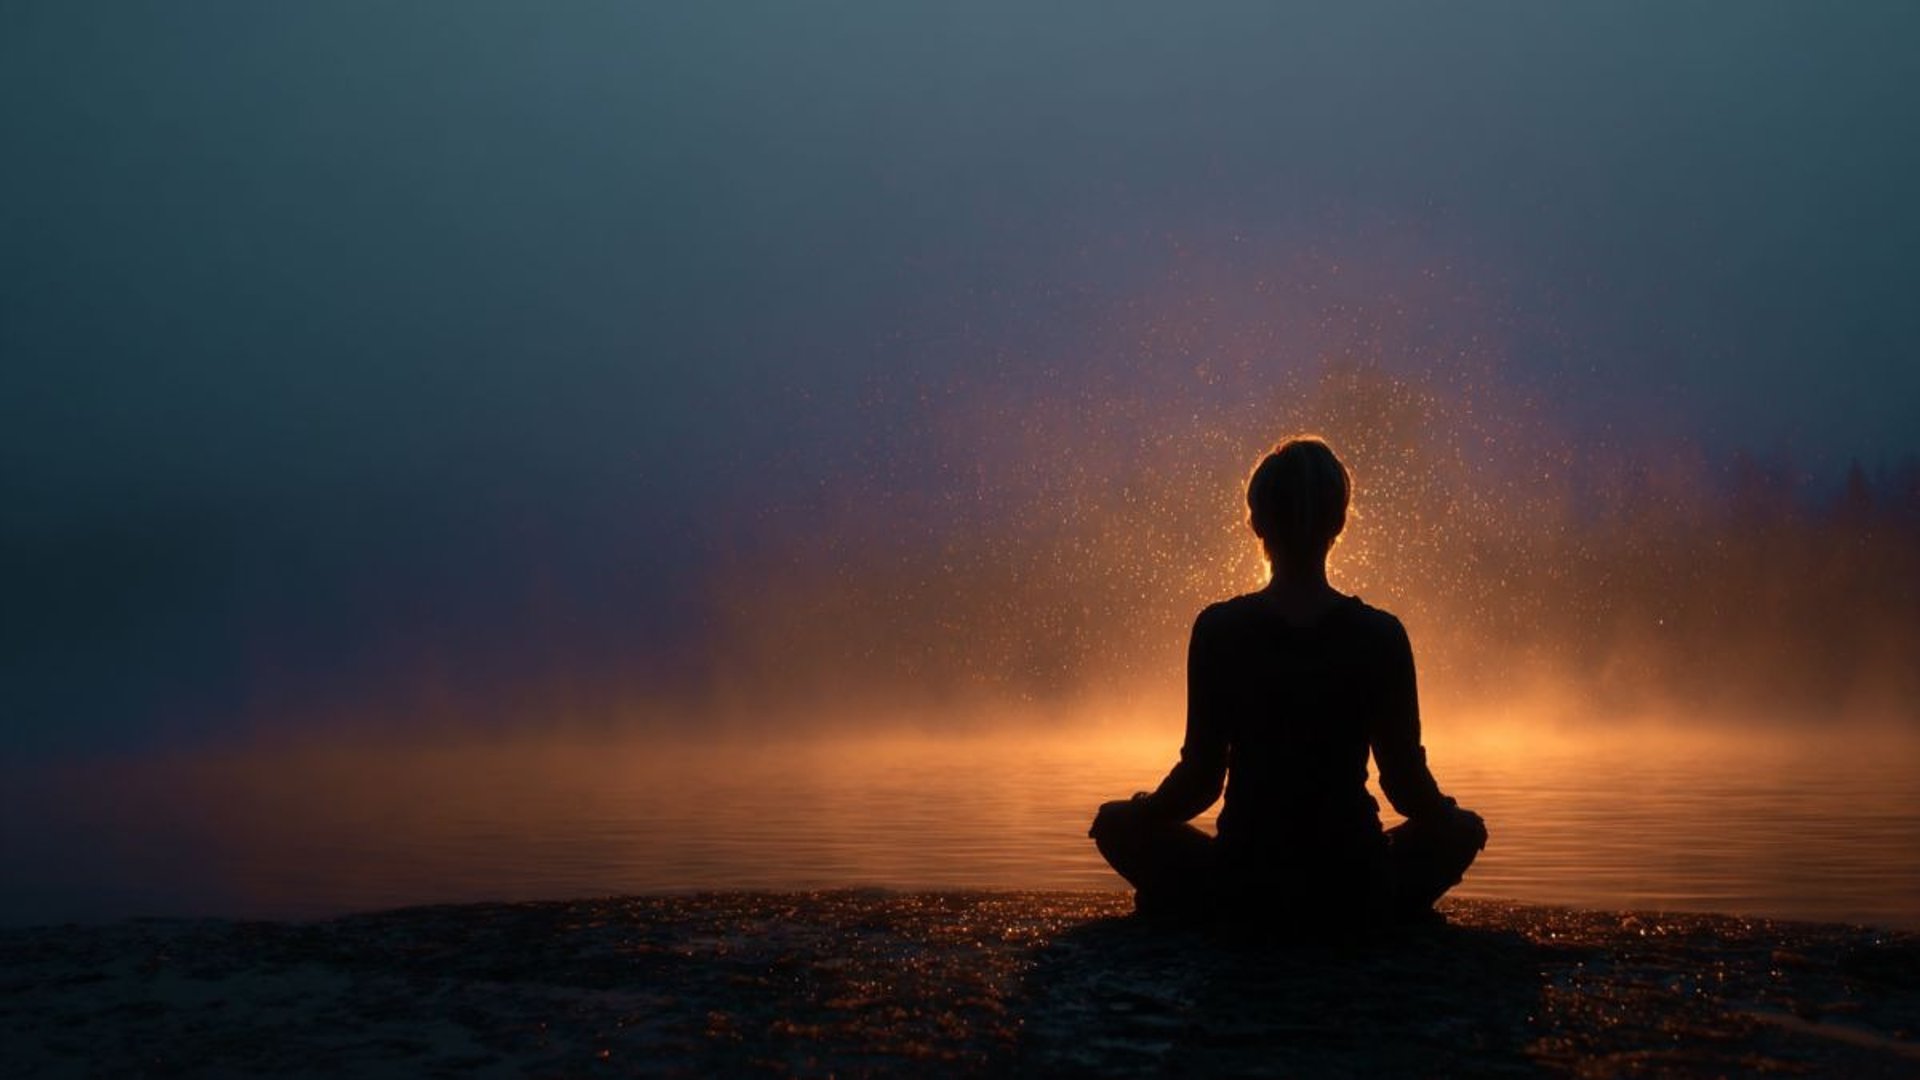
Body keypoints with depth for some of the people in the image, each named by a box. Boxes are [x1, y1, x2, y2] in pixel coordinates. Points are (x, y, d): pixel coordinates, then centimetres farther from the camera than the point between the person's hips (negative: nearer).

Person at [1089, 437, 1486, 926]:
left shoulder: (1217, 630, -9)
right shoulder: (1381, 635, -7)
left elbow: (1201, 777, -4)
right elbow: (1405, 780, -1)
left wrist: (1142, 812, 16)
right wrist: (1451, 816, 21)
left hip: (1240, 888, -1)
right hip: (1355, 890, 1)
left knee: (1117, 824, 24)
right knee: (1463, 830, 30)